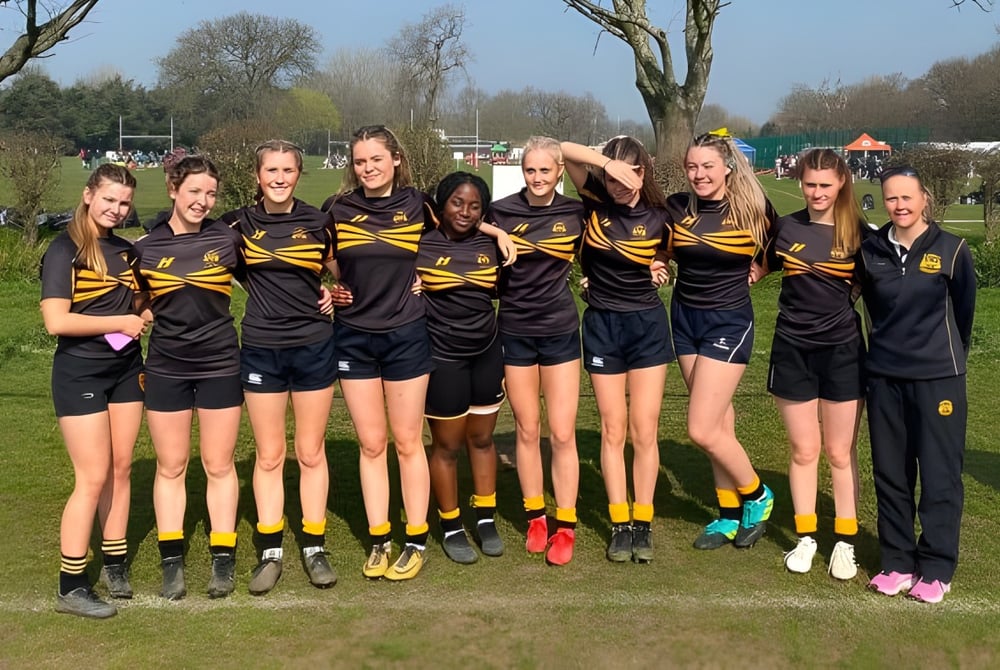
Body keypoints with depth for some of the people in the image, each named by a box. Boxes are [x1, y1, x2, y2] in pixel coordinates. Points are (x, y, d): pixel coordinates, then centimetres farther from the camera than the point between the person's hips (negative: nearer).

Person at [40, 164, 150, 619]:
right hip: (80, 374, -6)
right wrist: (121, 322, -16)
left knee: (120, 469, 10)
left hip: (126, 369, 7)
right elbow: (56, 322, -21)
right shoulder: (64, 251, -11)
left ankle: (115, 563, 23)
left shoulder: (126, 251, 9)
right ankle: (71, 587, 3)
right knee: (93, 478, -6)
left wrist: (143, 317, 1)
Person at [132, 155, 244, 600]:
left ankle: (223, 559, 19)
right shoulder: (146, 247, -1)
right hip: (166, 368, 1)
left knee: (219, 466, 8)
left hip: (219, 365, -1)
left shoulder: (227, 240, -4)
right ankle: (172, 563, 19)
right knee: (170, 467, 9)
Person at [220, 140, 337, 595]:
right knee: (269, 456, 7)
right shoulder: (240, 223, -1)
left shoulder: (317, 223, -1)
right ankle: (270, 553, 17)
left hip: (313, 347, 0)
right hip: (261, 350, 0)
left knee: (311, 453, 8)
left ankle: (314, 548, 19)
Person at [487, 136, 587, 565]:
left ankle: (565, 526, 10)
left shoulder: (575, 213, -2)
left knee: (562, 433, -1)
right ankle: (535, 518, 24)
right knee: (527, 430, 9)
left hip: (560, 330, 0)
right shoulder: (500, 212, -5)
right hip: (515, 331, 0)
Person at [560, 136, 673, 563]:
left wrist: (658, 268, -4)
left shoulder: (658, 217, -6)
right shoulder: (597, 200, -6)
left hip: (647, 326, 0)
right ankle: (619, 525, 14)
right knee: (613, 431, 6)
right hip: (602, 325, 1)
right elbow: (563, 150, -17)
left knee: (644, 431, 2)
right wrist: (607, 163, -28)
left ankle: (643, 523, 13)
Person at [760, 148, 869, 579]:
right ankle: (805, 538, 22)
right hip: (793, 350, 2)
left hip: (842, 351, -1)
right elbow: (761, 269, 17)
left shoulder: (858, 233, -3)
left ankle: (845, 542, 18)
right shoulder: (786, 228, 2)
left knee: (840, 452, 6)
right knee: (804, 450, 9)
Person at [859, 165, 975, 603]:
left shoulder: (951, 250, -6)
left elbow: (964, 312, 6)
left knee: (939, 474, 1)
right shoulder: (871, 251, 2)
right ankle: (897, 562, 20)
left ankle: (936, 569, 11)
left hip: (938, 378, -3)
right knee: (890, 473, 8)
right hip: (884, 377, 3)